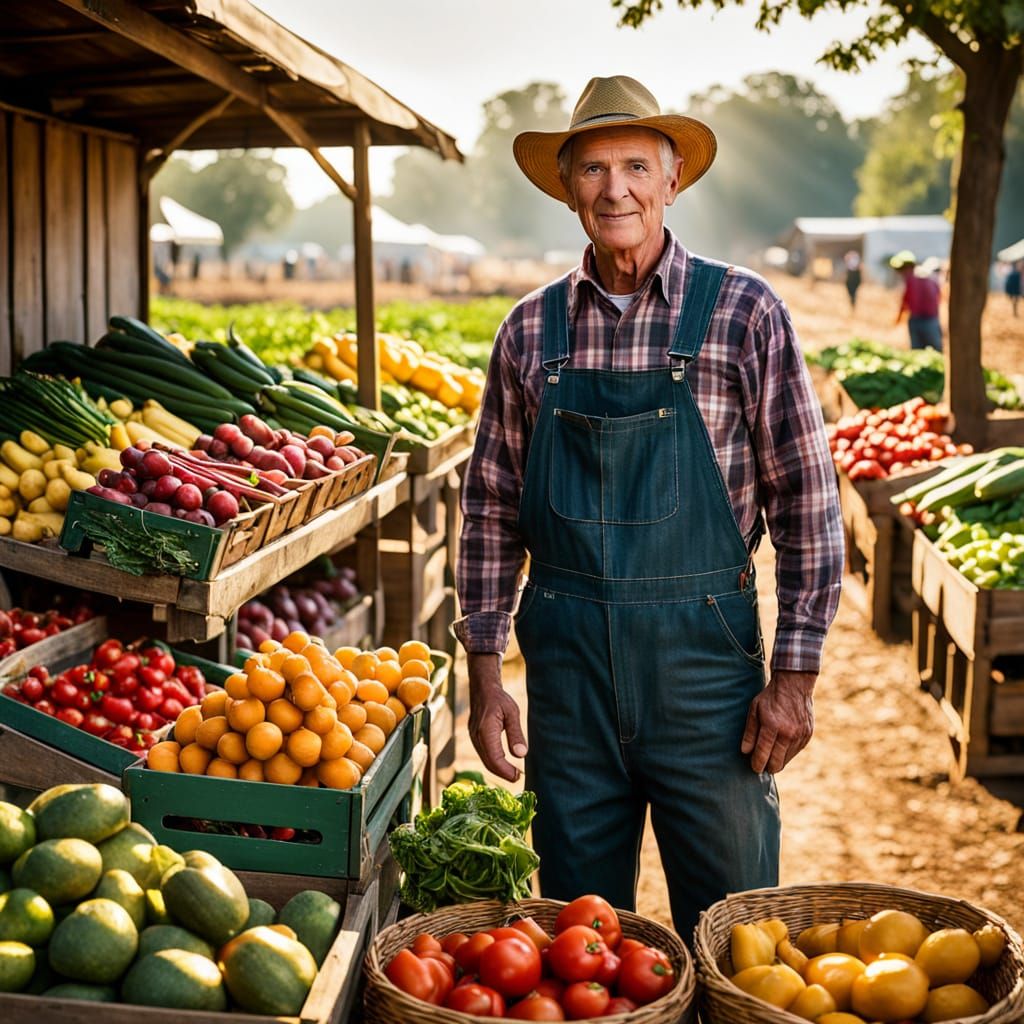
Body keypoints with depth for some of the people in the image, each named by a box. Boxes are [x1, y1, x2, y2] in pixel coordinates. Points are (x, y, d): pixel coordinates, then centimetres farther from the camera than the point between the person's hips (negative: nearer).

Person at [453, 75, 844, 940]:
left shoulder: (744, 313, -3)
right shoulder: (530, 330, 5)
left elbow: (806, 499, -3)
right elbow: (492, 506, 9)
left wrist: (795, 674, -7)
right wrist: (485, 668, 5)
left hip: (702, 650, -2)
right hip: (564, 654, 3)